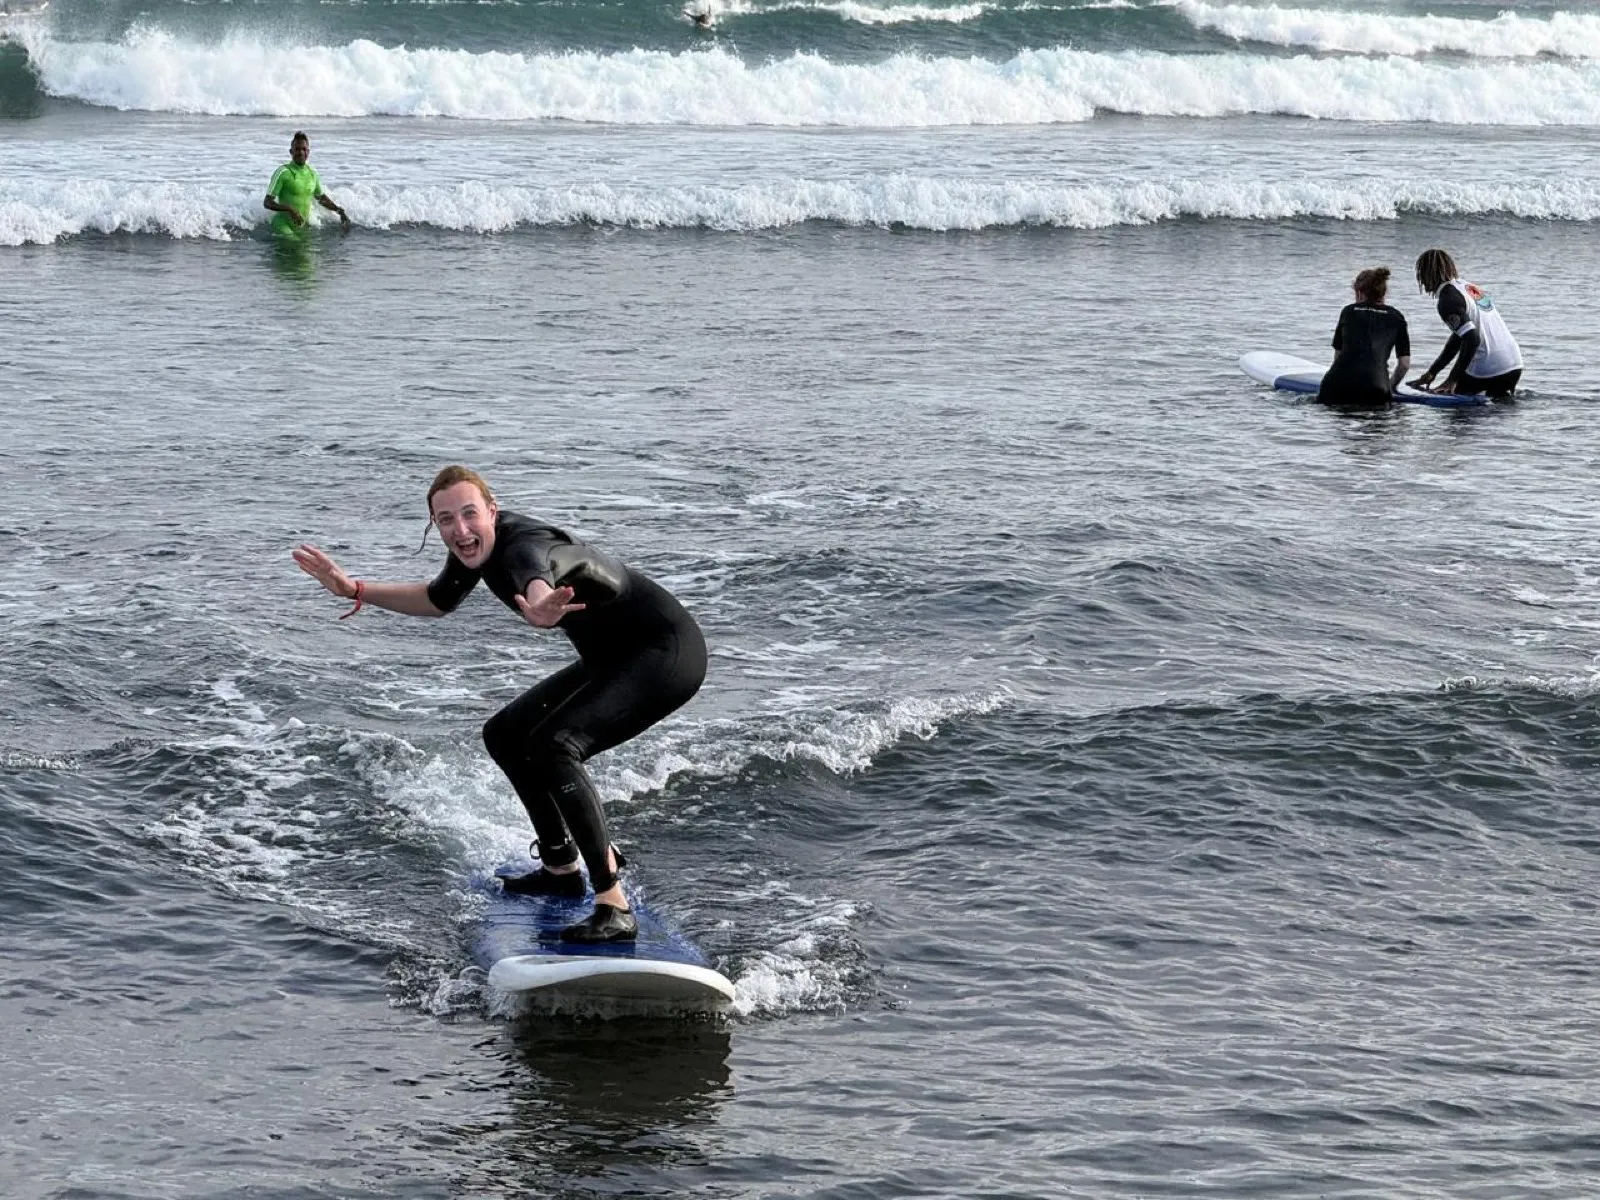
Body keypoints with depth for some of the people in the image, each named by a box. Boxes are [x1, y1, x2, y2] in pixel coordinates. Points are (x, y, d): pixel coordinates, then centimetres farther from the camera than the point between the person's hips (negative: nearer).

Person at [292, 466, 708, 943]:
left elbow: (537, 583, -57)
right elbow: (438, 601, 19)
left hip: (668, 653, -10)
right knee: (505, 735, 16)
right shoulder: (476, 547, -3)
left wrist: (541, 610, -80)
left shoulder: (524, 545, -30)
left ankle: (614, 909, -29)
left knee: (553, 746, -28)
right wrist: (354, 590, 11)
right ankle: (562, 869, 32)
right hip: (611, 660, 10)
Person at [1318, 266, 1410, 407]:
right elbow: (1405, 364, 14)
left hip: (1337, 383, 1)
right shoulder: (1395, 317, 14)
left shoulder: (1348, 311, 17)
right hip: (1375, 386, -1)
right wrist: (1391, 385, 31)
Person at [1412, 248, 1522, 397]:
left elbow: (1472, 339, -24)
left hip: (1488, 371, -8)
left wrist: (1452, 379, -20)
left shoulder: (1448, 299, -13)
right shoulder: (1470, 286, 17)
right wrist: (1432, 371, 27)